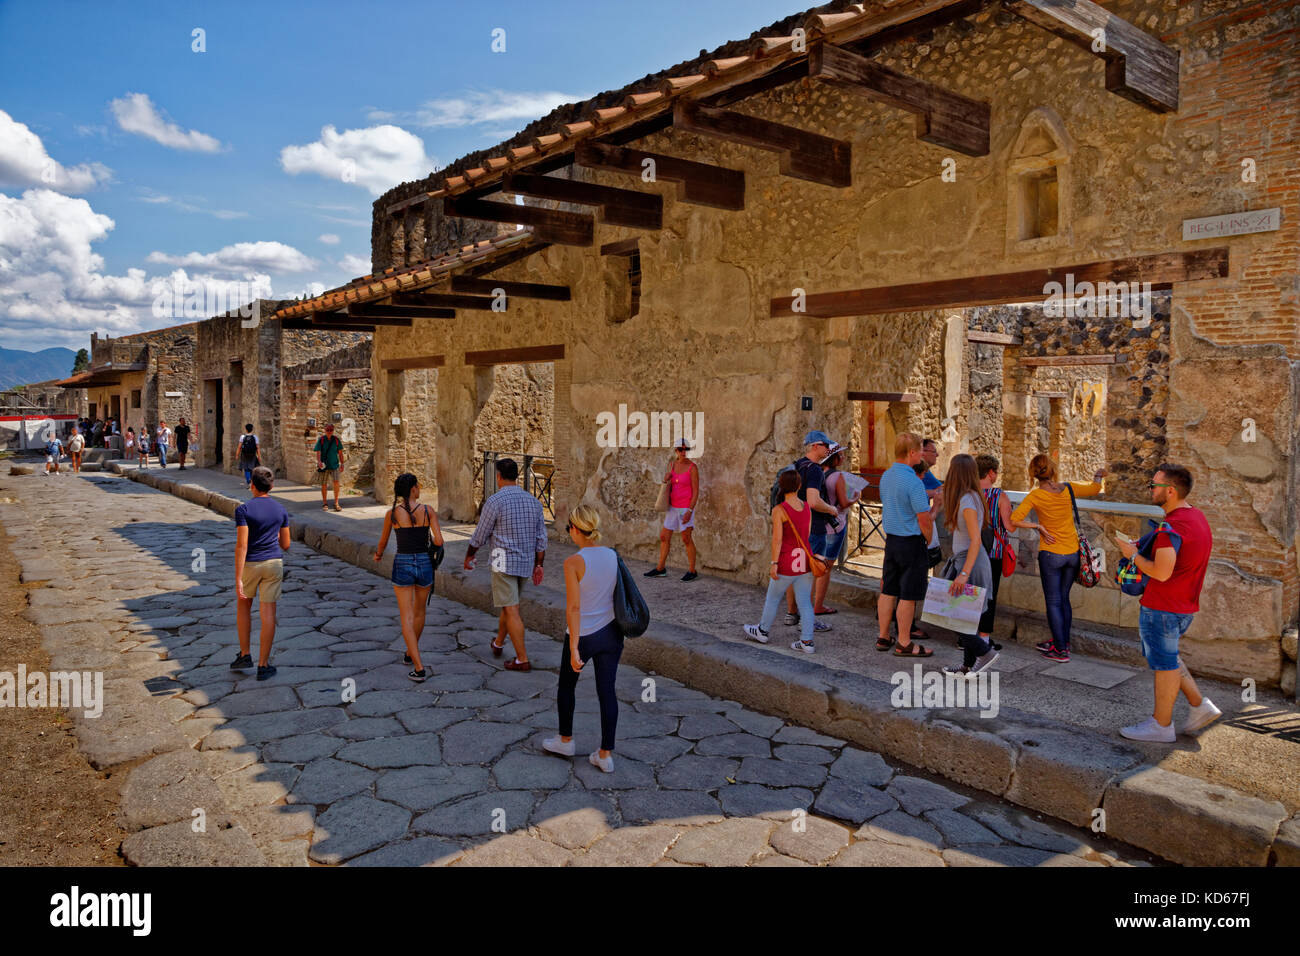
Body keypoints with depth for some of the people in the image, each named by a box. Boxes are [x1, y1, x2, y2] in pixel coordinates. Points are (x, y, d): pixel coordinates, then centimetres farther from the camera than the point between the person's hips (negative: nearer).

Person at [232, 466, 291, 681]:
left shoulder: (243, 510, -13)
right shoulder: (281, 510, 1)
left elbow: (241, 545, -18)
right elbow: (285, 545, 6)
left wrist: (238, 580, -18)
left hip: (250, 564, -2)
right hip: (274, 564, 2)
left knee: (243, 606, 22)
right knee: (268, 614, 4)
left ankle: (245, 655, 24)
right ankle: (263, 666, 6)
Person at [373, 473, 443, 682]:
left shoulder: (392, 513, -4)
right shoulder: (428, 510, -6)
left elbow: (383, 541, 11)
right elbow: (439, 541, -11)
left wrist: (378, 554, 34)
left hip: (403, 565, -1)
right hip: (424, 565, 1)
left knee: (407, 619, 1)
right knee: (419, 612, 24)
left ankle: (419, 669, -9)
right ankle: (410, 654, 43)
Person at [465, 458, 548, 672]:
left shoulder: (495, 501, -12)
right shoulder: (533, 501, 6)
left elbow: (480, 535, -5)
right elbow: (541, 538, 6)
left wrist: (469, 556, 11)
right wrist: (538, 565, 13)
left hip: (504, 562, -7)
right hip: (525, 563, 7)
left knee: (511, 610, -5)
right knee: (508, 603, 24)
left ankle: (522, 659, -5)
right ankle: (498, 643, 41)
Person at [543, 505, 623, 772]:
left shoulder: (573, 563, -18)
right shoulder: (613, 557, -2)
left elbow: (574, 608, -19)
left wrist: (574, 649, -16)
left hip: (584, 636, -4)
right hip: (611, 632, 4)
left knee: (567, 685, 20)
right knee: (607, 691, 11)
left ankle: (565, 740, 36)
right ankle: (605, 754, 16)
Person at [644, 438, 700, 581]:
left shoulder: (693, 467, -14)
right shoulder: (673, 464, 5)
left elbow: (696, 491, -15)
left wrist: (690, 511, -21)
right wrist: (666, 480, -10)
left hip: (686, 507, -7)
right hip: (673, 507, 7)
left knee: (686, 539, -5)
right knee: (664, 537, 9)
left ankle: (692, 571, 8)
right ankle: (660, 568, 21)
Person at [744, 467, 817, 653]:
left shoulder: (779, 510, -14)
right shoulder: (807, 507, 3)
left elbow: (777, 539, -17)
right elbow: (808, 535, 7)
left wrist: (774, 563, -14)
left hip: (787, 562, -5)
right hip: (805, 561, 5)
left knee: (773, 598, 14)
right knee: (804, 602, 9)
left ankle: (763, 631, 31)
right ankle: (807, 641, 7)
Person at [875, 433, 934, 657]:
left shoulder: (885, 476, 6)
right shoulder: (912, 481, -21)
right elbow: (924, 519, -18)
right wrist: (928, 540, -1)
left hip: (891, 539, 8)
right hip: (912, 542, -8)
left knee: (888, 590, 14)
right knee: (908, 595, 1)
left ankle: (883, 637, 23)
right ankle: (904, 644, 9)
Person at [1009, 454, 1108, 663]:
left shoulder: (1035, 496, -14)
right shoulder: (1068, 489, -5)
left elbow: (1014, 520, -23)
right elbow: (1095, 489, 13)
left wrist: (1037, 526, -10)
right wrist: (1098, 476, 33)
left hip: (1051, 554, -4)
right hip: (1073, 553, 4)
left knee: (1053, 602, 5)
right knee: (1064, 598, 18)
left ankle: (1061, 650, 7)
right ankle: (1062, 641, 29)